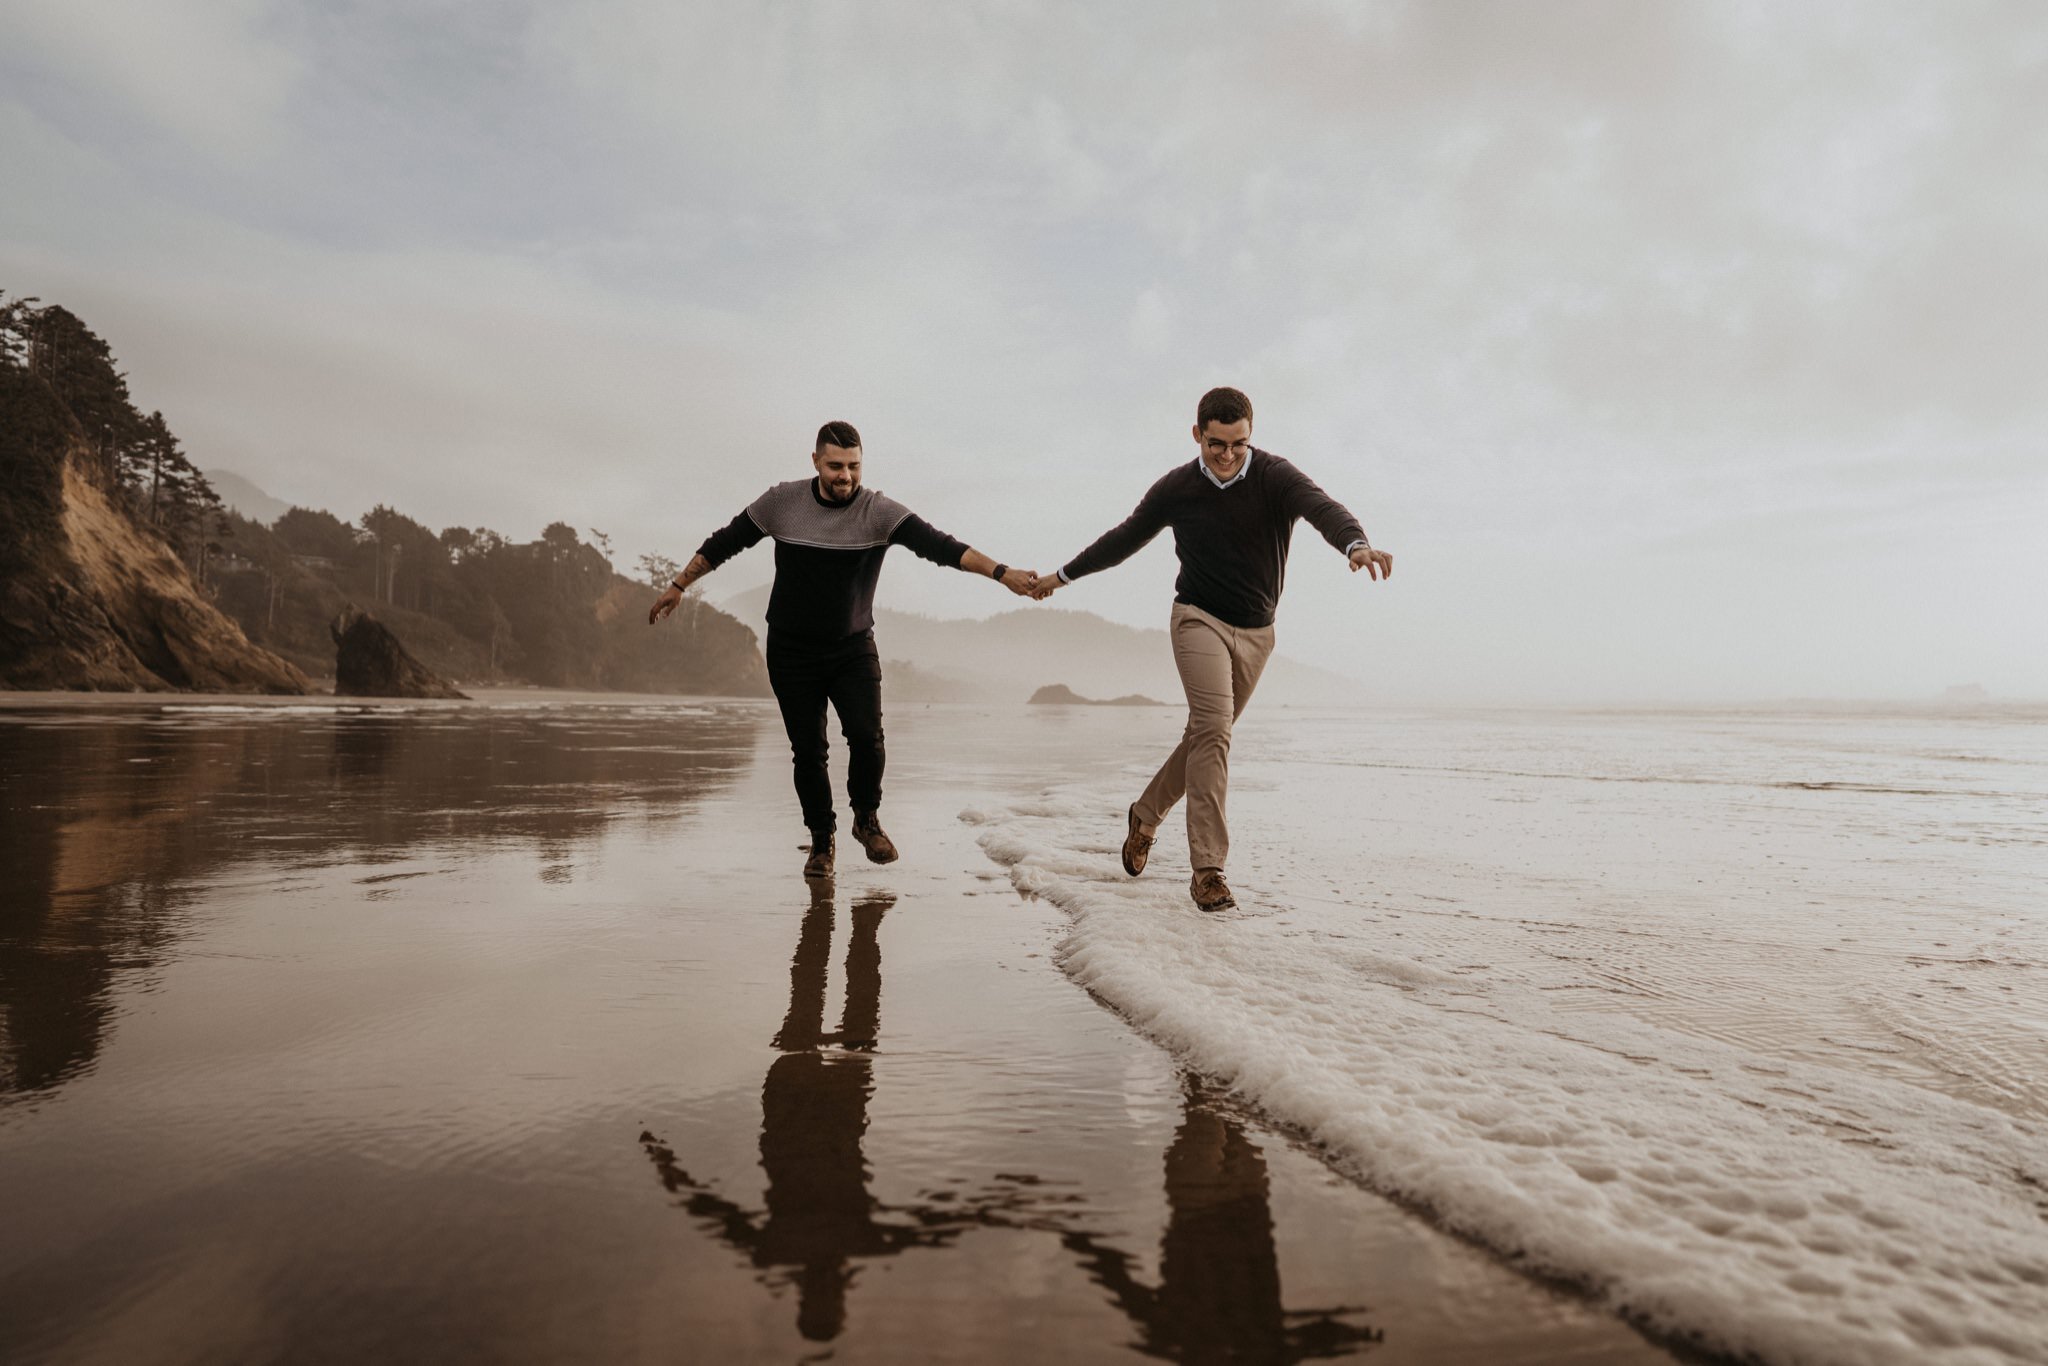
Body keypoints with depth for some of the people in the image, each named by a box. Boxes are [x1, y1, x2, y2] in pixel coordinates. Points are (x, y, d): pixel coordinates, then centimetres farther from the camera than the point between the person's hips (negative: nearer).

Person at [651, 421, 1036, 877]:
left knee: (866, 734, -18)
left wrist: (1002, 573, -40)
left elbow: (937, 545, -27)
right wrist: (678, 585, 11)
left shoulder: (879, 511, -13)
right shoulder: (782, 502, -7)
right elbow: (724, 542, 7)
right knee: (807, 750, 2)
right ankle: (821, 840, 22)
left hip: (854, 649, -1)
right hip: (791, 652, 1)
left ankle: (867, 819, 10)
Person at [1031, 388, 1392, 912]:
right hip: (1199, 618, -2)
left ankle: (1146, 814, 37)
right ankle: (1207, 868, -19)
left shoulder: (1274, 476, -9)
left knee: (1207, 734, 12)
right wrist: (1064, 575, 19)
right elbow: (1124, 539, 11)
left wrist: (1356, 543, -52)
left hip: (1255, 632, 2)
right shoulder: (1176, 488, -3)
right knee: (1213, 729, -20)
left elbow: (1320, 507, -29)